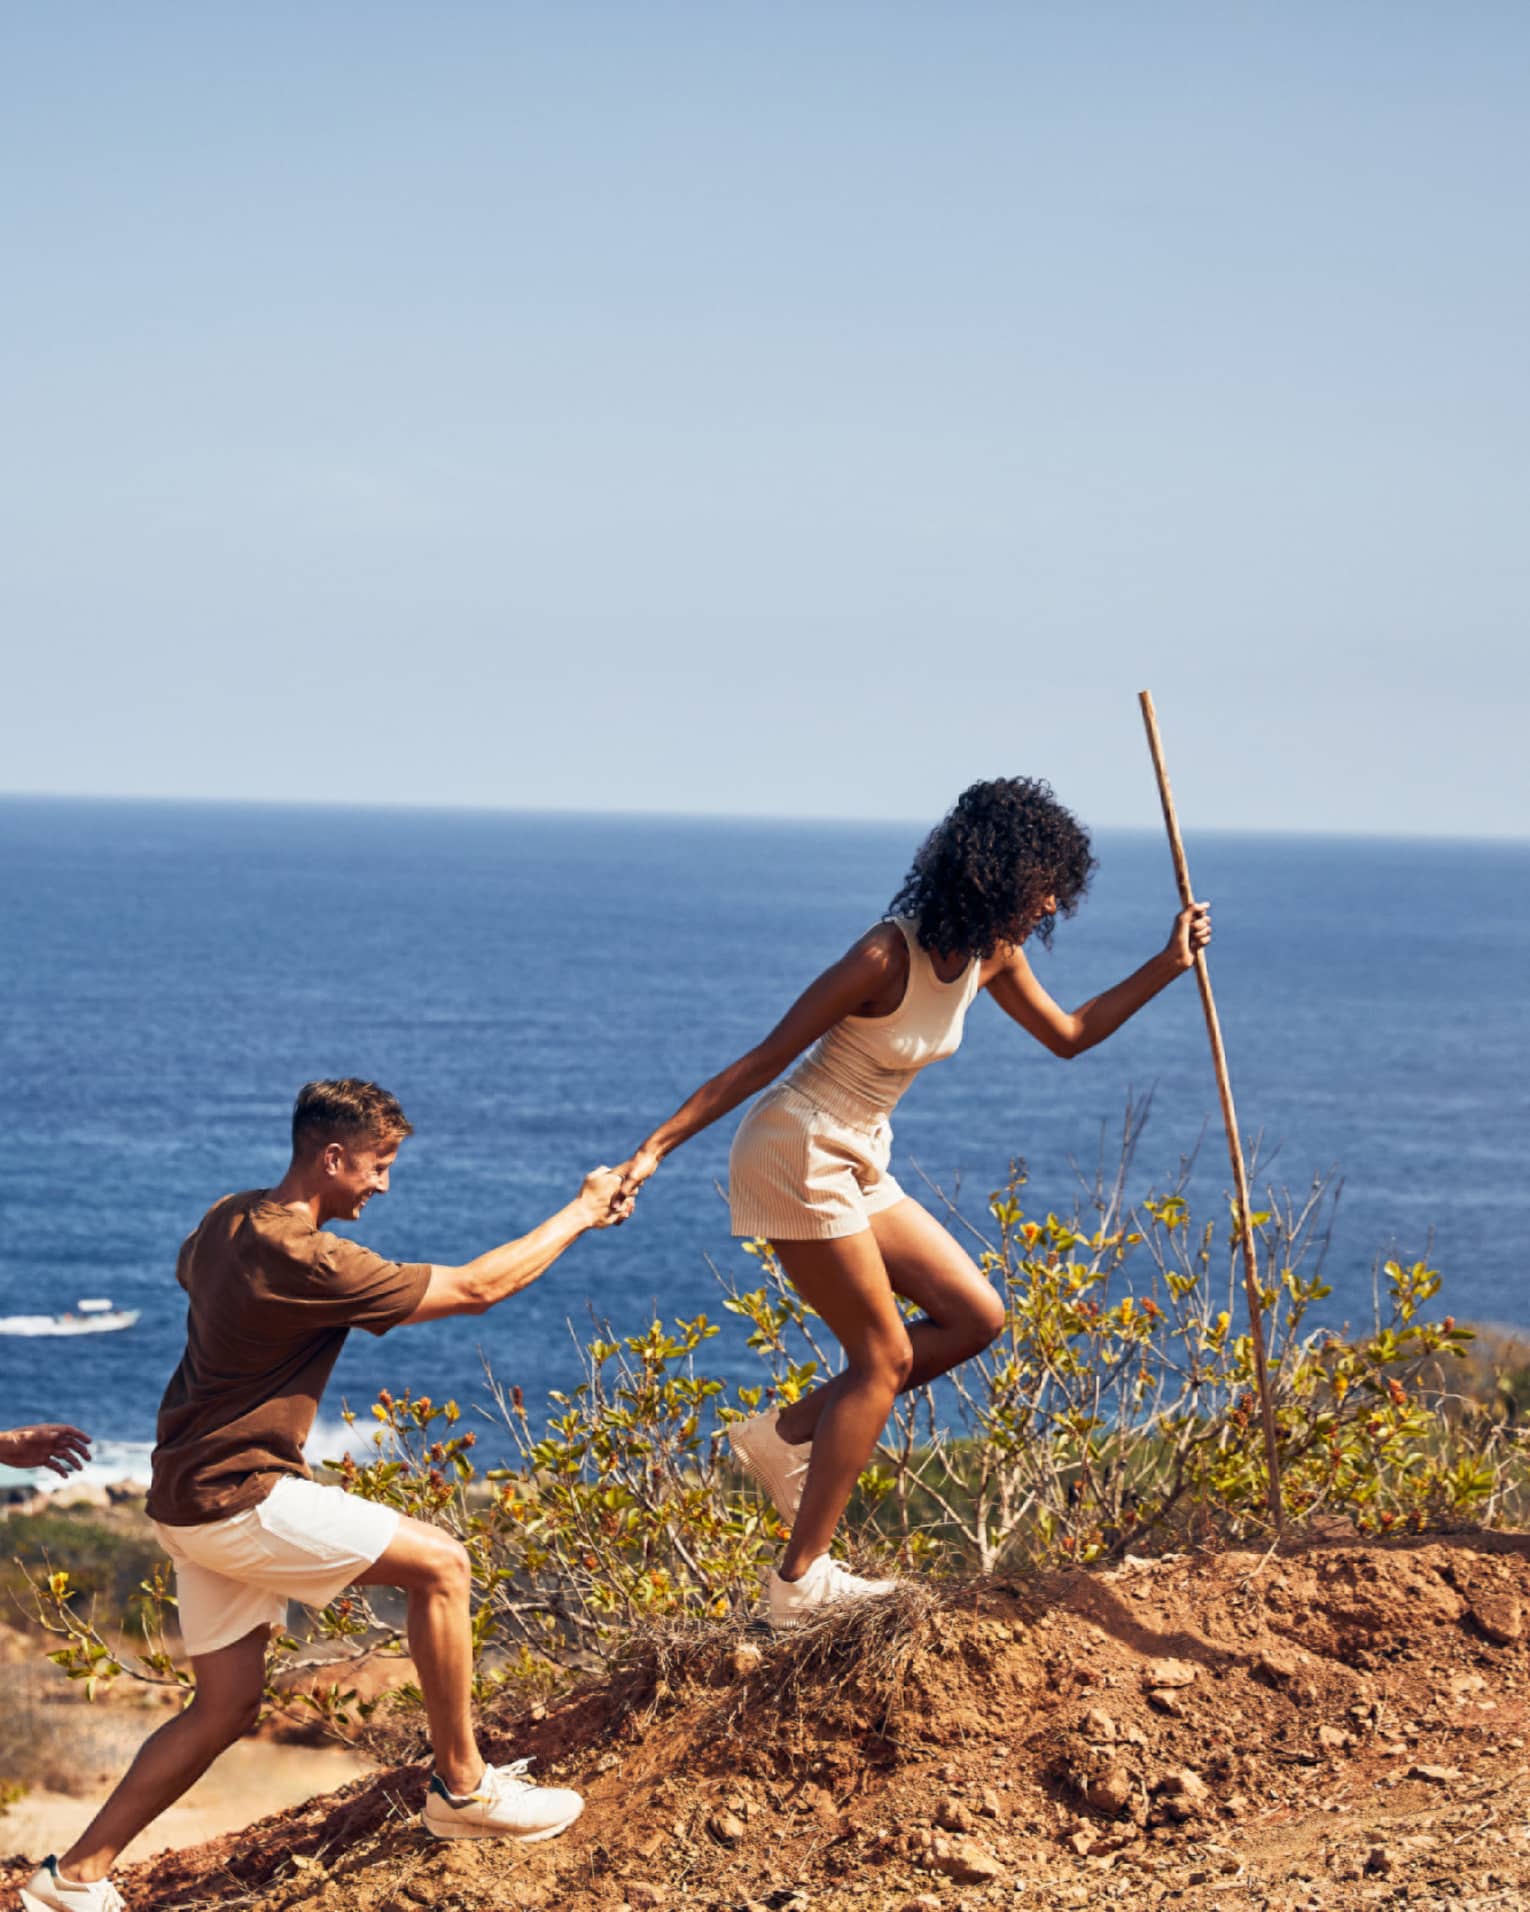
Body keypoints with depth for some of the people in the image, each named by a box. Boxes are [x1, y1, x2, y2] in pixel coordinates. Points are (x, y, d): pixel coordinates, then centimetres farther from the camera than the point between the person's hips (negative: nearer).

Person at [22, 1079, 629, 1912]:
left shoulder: (227, 1221, 6)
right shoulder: (306, 1263, -22)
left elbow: (187, 1270, 33)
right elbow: (477, 1287, -16)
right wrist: (580, 1214, -4)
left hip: (190, 1492, 10)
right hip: (237, 1495, -10)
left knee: (226, 1705, 11)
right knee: (440, 1564, -6)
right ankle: (463, 1788, 4)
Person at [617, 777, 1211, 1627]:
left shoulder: (992, 957, 2)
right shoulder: (887, 959, -23)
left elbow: (1070, 1034, 20)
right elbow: (762, 1060, -21)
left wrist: (1169, 966, 11)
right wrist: (654, 1149, -22)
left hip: (856, 1166, 9)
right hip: (796, 1155, -9)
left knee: (975, 1317, 6)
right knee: (884, 1356, -6)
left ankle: (785, 1433, 12)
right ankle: (801, 1581, -1)